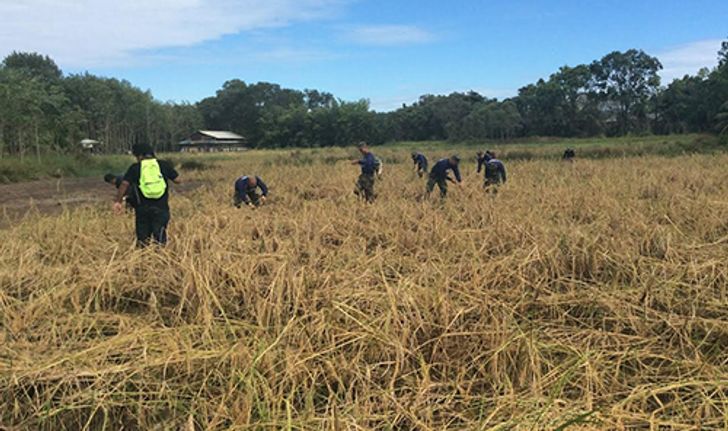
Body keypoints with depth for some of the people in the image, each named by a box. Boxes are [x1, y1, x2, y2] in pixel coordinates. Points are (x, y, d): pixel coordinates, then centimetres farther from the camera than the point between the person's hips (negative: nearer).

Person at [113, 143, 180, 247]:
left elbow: (124, 185, -5)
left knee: (142, 239, 12)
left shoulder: (135, 168, 1)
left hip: (143, 207, 0)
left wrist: (118, 201, 1)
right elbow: (177, 180, 4)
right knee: (159, 237, 3)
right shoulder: (164, 165, 3)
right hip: (161, 207, 0)